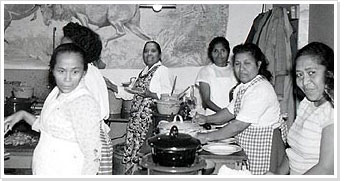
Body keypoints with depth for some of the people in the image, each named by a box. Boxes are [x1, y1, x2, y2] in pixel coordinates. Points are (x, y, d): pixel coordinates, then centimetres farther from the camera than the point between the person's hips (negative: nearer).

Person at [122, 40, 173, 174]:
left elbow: (167, 96, -12)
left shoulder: (162, 70, -5)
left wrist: (148, 94, -21)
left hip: (150, 118, -7)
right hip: (136, 117, 7)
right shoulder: (144, 72, 18)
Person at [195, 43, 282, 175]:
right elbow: (230, 112, 19)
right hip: (244, 148, 8)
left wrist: (207, 137, -19)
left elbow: (238, 125, -25)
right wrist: (206, 119, 4)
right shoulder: (243, 87, 9)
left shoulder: (261, 90, -23)